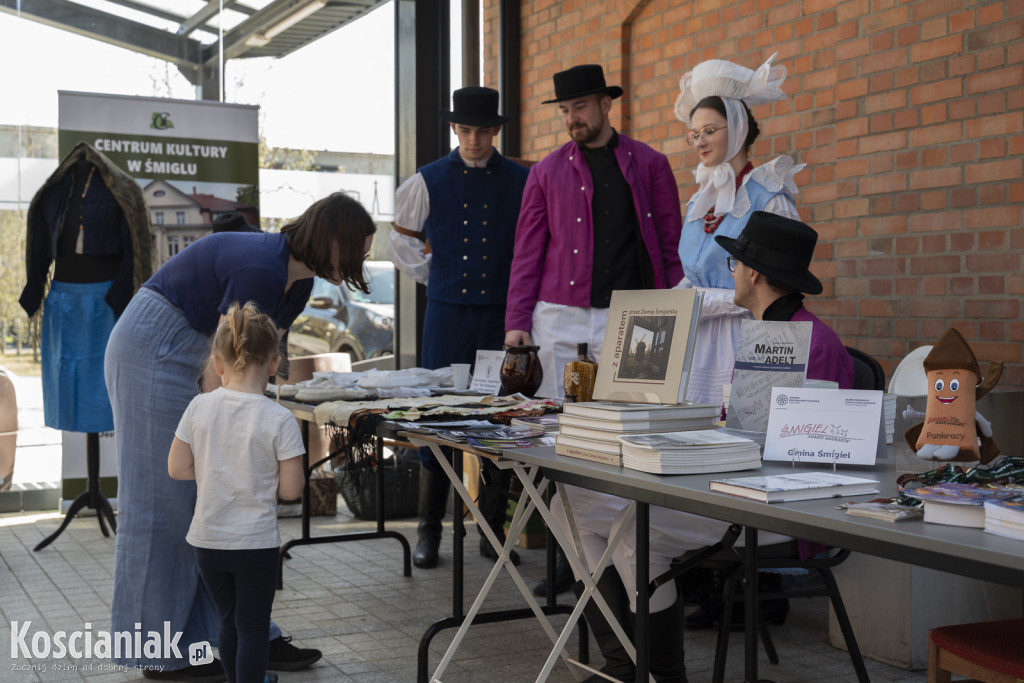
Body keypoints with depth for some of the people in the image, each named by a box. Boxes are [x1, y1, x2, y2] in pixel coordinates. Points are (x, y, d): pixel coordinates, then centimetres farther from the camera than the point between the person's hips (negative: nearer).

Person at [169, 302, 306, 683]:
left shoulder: (199, 408, -7)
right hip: (256, 542, -4)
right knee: (253, 626, 10)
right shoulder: (278, 419, -16)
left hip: (207, 540, 4)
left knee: (229, 618, 22)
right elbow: (290, 490, -13)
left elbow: (177, 469, 0)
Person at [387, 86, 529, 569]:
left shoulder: (522, 182, 4)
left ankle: (493, 531, 14)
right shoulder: (427, 182, 5)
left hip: (502, 313, 0)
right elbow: (401, 239, 18)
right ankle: (429, 532, 12)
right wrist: (431, 275, 9)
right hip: (447, 313, 0)